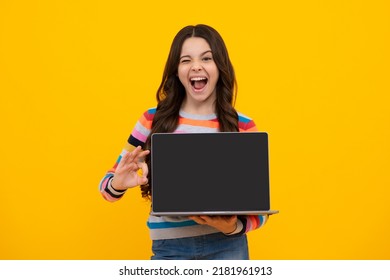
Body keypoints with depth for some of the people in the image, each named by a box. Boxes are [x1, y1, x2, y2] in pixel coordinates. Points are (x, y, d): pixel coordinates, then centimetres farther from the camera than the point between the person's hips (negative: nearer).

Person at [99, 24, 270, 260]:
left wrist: (234, 227, -19)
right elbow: (109, 184, 3)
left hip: (226, 247, 0)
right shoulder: (154, 120, -1)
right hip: (169, 248, 1)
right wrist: (119, 184, -20)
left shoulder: (243, 127, -3)